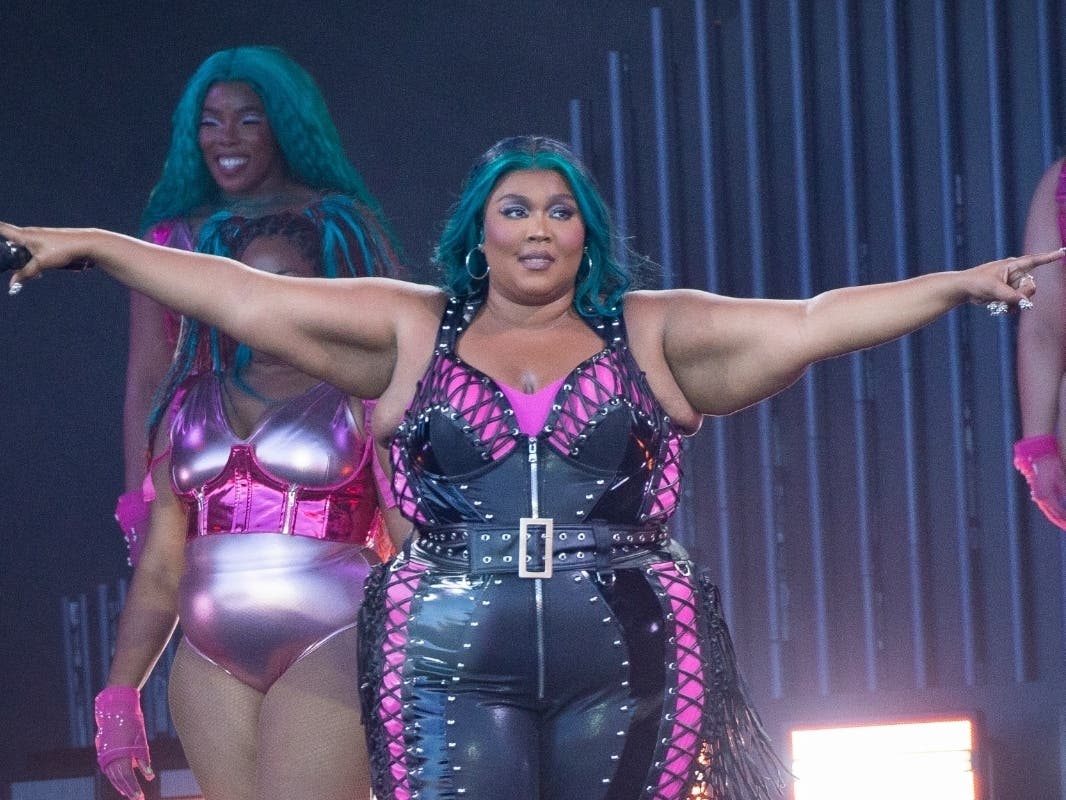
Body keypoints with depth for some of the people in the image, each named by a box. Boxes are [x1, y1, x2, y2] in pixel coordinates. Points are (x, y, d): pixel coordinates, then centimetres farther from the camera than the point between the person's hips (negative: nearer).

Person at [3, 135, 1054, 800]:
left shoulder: (651, 335, 11)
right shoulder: (416, 333, 13)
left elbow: (810, 323, 3)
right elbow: (248, 299, 9)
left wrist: (959, 285, -8)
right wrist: (88, 246, 3)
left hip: (631, 667, 0)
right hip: (452, 668, 0)